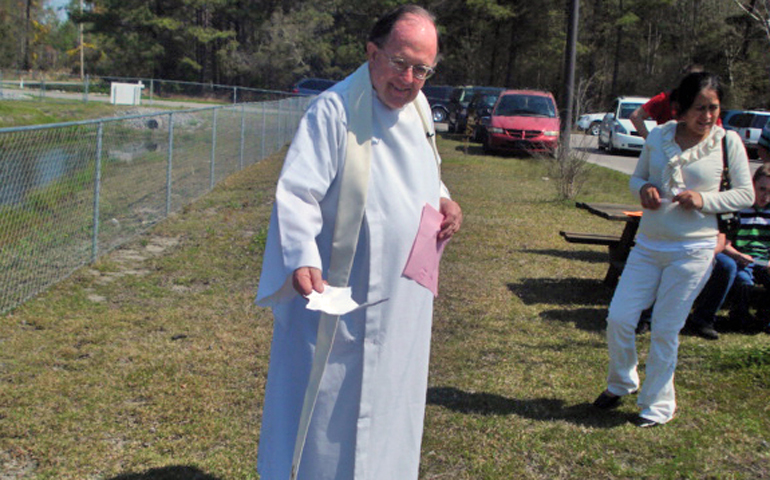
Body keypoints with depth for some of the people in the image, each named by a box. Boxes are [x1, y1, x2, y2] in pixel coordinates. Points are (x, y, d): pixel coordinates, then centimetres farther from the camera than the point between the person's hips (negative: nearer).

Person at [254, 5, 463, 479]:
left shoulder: (417, 108, 6)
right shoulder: (335, 110, -18)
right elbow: (296, 195, -24)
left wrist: (445, 201, 3)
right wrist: (302, 260, -39)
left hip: (403, 302, 8)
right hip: (339, 302, -7)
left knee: (389, 405, 20)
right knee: (326, 411, 2)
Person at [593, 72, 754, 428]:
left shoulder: (728, 141, -4)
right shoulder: (658, 137, 2)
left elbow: (746, 195, 0)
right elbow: (636, 177, 14)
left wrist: (705, 201, -16)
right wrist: (644, 189, -9)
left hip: (693, 250, -3)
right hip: (648, 244, 3)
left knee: (665, 330, 2)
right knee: (619, 318, 2)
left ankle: (657, 405, 20)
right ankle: (621, 383, 29)